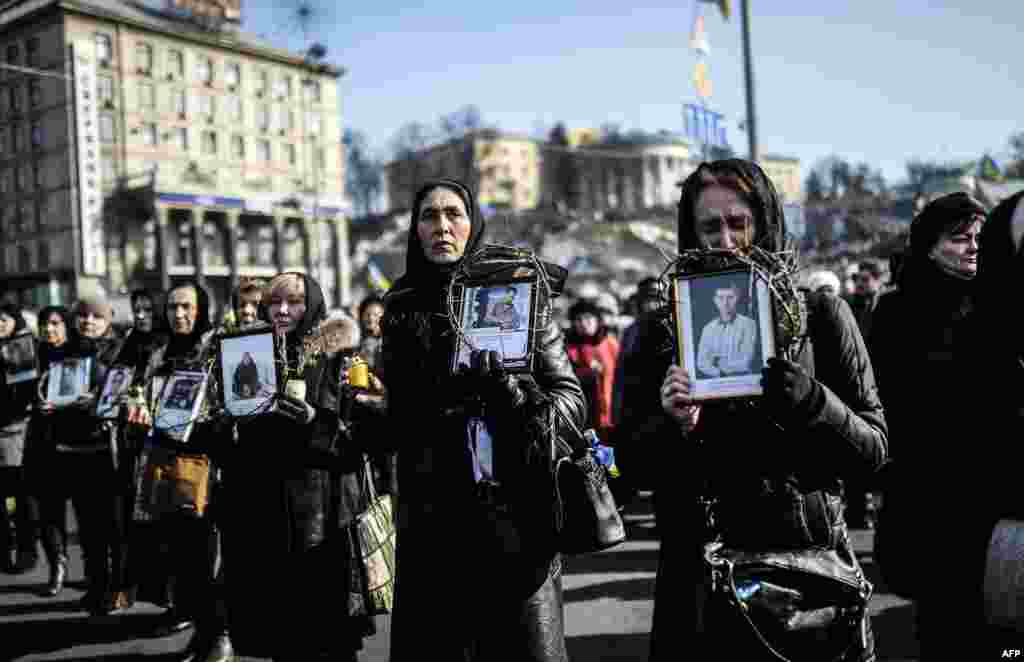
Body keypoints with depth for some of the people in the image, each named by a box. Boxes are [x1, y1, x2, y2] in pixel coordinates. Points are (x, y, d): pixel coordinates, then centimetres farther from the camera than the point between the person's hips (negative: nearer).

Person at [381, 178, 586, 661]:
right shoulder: (402, 310, 9)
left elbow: (572, 402, -3)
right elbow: (396, 421, 15)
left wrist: (510, 390, -20)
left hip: (516, 516, -2)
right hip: (432, 522, 3)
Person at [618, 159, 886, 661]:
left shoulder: (821, 315, 0)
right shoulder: (665, 331, 2)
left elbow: (873, 448, -2)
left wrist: (809, 400, -19)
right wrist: (670, 426, -17)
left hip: (808, 558, 0)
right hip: (700, 577, 1)